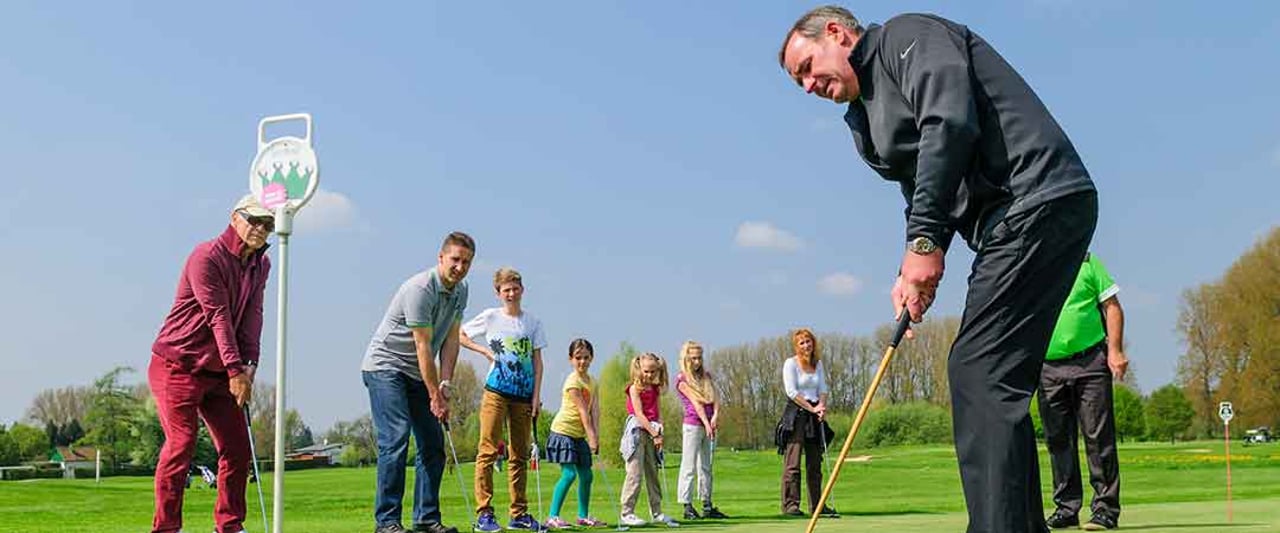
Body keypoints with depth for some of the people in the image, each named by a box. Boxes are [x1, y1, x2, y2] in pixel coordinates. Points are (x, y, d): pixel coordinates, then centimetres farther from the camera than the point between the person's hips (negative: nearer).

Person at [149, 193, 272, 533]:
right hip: (177, 365, -7)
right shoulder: (206, 257, -14)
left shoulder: (261, 264, 9)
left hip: (219, 372, 7)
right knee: (181, 444, -10)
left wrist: (250, 365, -13)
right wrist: (235, 370, -24)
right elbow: (219, 316, -20)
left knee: (238, 446, 4)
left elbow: (253, 315, 0)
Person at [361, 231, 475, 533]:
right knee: (395, 440, -18)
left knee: (433, 445, 4)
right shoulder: (420, 288, -23)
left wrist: (445, 384, -7)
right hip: (385, 366, -9)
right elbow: (423, 347, -22)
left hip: (417, 373, 9)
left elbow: (450, 339, 4)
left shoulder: (460, 290, 4)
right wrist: (436, 396, -20)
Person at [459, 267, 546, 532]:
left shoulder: (533, 322, 9)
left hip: (523, 395, 3)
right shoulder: (490, 317, 3)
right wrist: (485, 351, -1)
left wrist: (536, 396, 1)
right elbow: (460, 335, 12)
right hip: (495, 392, -3)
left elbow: (537, 362, 8)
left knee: (520, 455, 7)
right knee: (489, 450, -8)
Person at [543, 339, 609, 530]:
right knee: (569, 474, -17)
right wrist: (591, 437, -21)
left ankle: (583, 516, 22)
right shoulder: (573, 381, -15)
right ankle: (553, 517, -14)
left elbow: (595, 410, -1)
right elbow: (583, 411, -19)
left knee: (586, 476, 10)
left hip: (578, 434, 8)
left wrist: (596, 436, -11)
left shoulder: (591, 381, 9)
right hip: (563, 431, -8)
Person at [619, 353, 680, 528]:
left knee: (653, 473, 11)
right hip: (637, 430, -7)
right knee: (635, 474, -9)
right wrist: (654, 434, -15)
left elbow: (657, 411, 11)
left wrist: (659, 431, -5)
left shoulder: (654, 389, 13)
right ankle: (627, 513, -4)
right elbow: (639, 413, -13)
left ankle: (657, 512, 18)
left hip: (651, 432, 7)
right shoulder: (635, 388, -7)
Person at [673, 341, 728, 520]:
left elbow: (714, 396, 4)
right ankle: (687, 507, -5)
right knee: (689, 466, -5)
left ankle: (707, 506, 14)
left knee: (706, 467, 10)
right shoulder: (682, 379, -3)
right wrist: (706, 423, -19)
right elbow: (696, 402, -12)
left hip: (709, 425, 7)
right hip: (693, 425, -7)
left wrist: (715, 415, -13)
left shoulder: (706, 376, 16)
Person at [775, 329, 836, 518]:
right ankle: (790, 504, -7)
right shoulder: (790, 363, -4)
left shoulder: (818, 363, 13)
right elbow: (791, 391, -11)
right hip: (795, 414, -6)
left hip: (815, 416, 6)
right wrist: (811, 408, -13)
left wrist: (822, 406, -7)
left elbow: (823, 388, 12)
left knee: (815, 463, 8)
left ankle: (817, 504, 13)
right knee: (793, 463, -9)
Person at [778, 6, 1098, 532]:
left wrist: (922, 239, -20)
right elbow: (923, 194, 19)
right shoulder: (869, 121, 25)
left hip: (1039, 201, -10)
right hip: (1015, 221, 10)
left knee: (979, 374, -16)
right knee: (993, 383, 8)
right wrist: (911, 272, 0)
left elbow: (949, 120, -18)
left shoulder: (907, 35, -1)